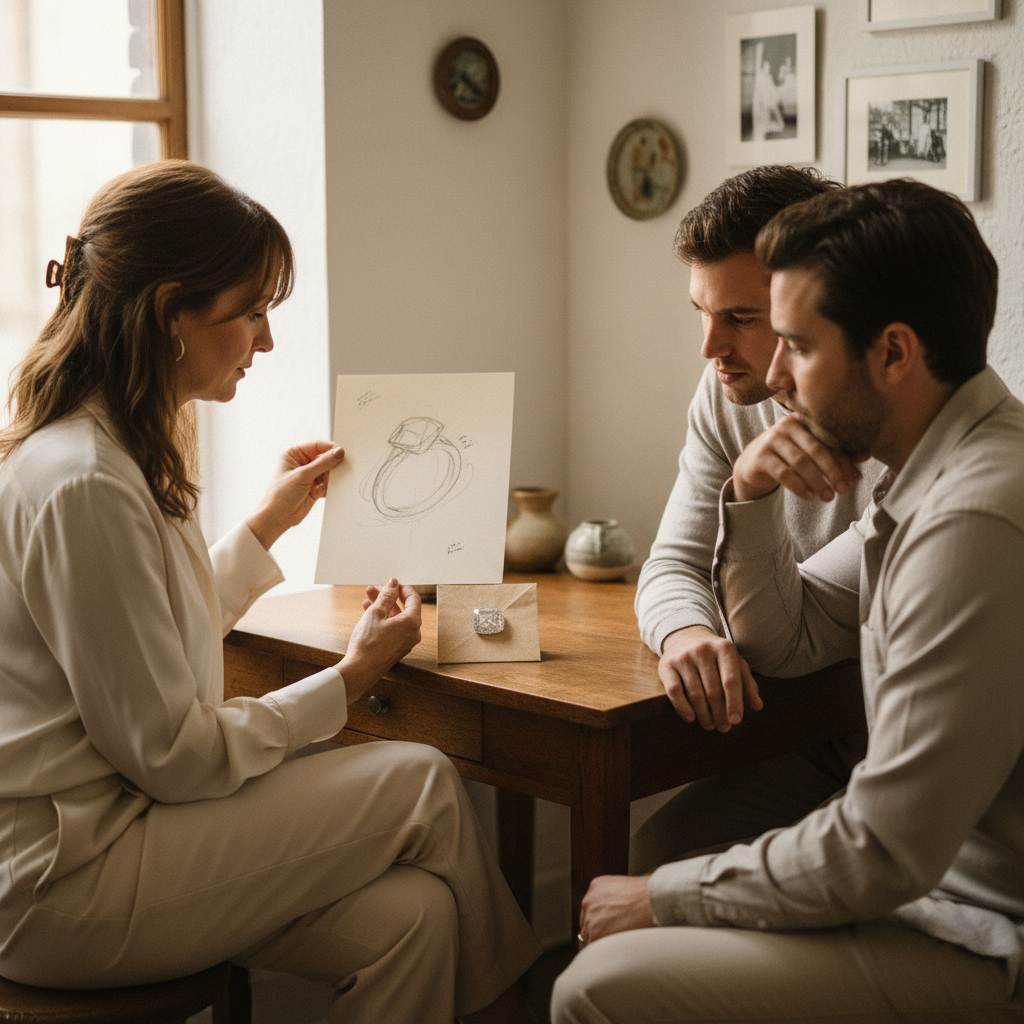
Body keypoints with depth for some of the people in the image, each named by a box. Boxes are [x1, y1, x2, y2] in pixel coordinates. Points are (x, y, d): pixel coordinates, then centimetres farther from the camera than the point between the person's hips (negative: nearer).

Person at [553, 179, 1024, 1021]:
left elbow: (881, 856, -25)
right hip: (934, 875, 9)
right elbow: (786, 638, 14)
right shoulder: (938, 471, 5)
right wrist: (752, 495, -4)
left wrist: (665, 897, -12)